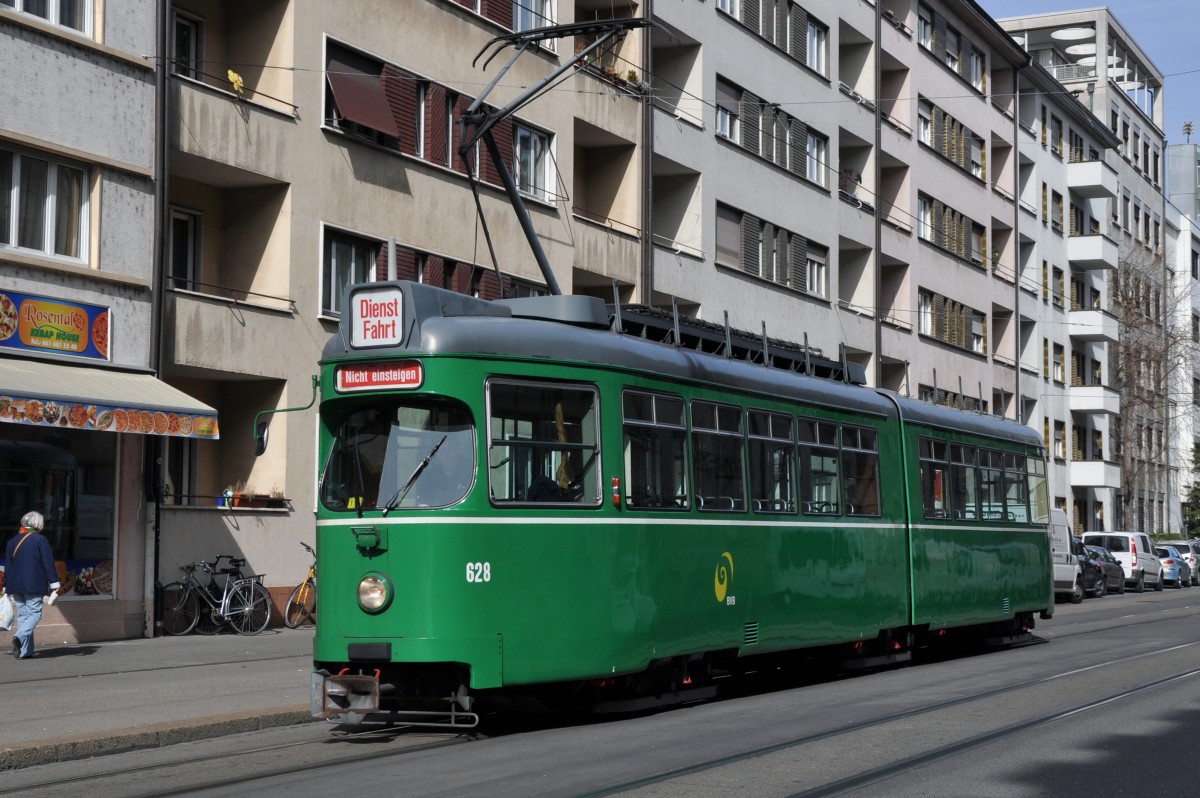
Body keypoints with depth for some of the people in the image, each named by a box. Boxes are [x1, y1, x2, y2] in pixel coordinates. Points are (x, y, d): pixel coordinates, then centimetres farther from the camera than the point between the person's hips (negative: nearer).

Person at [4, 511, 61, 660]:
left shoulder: (12, 541, 10)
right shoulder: (40, 540, -6)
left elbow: (7, 566, 14)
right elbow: (48, 564, -8)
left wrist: (7, 587, 20)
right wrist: (55, 585, -5)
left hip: (15, 586, 6)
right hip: (34, 585, -6)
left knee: (22, 614, 10)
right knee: (34, 613, -2)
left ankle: (24, 651, 8)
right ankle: (20, 637, -28)